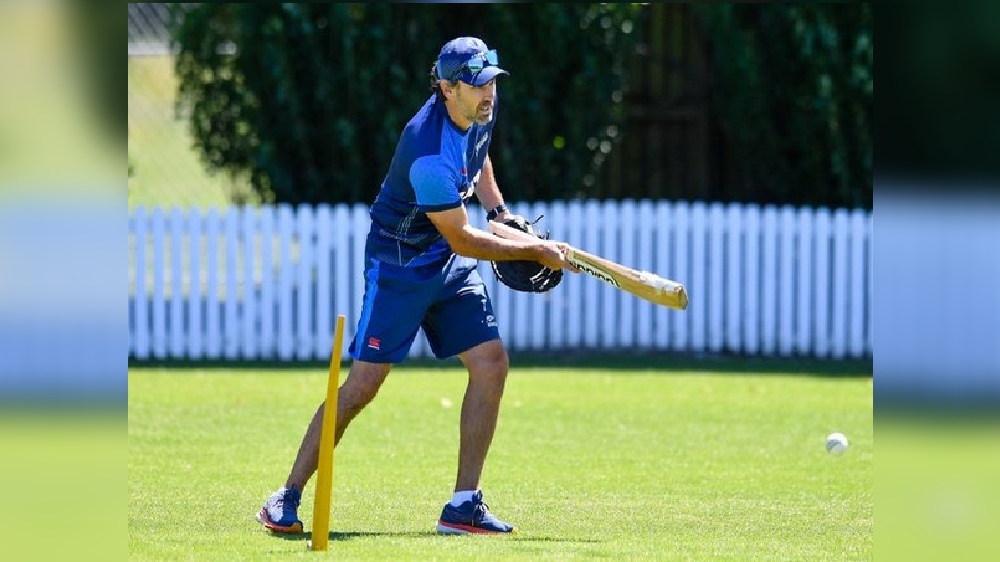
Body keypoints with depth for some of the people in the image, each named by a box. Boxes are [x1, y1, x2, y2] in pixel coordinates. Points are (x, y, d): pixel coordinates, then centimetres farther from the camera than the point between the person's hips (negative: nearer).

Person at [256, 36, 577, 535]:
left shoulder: (480, 111, -5)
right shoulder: (429, 151, -31)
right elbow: (463, 240, -23)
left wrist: (499, 211, 10)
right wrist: (535, 251, -16)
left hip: (449, 265, 8)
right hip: (399, 264, -8)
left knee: (491, 362, -4)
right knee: (364, 382, -10)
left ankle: (463, 507, 0)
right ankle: (286, 500, 0)